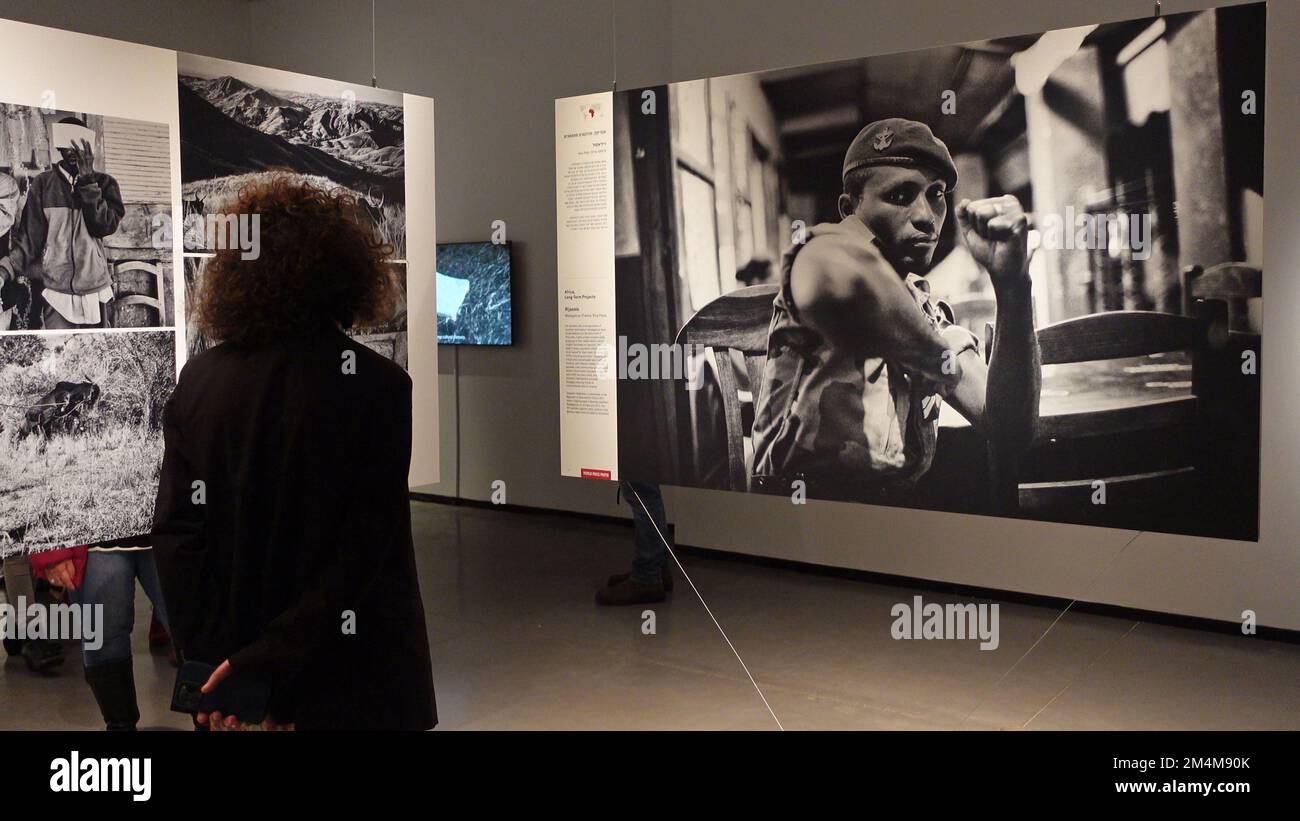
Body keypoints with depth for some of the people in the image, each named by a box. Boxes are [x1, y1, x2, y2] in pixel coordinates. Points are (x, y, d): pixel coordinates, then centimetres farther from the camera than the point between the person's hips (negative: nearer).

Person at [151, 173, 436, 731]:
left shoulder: (197, 380, -6)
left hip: (227, 662, 3)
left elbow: (175, 532, -8)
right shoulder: (377, 385, -16)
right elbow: (365, 546, -21)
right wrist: (266, 660, -17)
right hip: (353, 678, -3)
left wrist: (210, 659, -6)